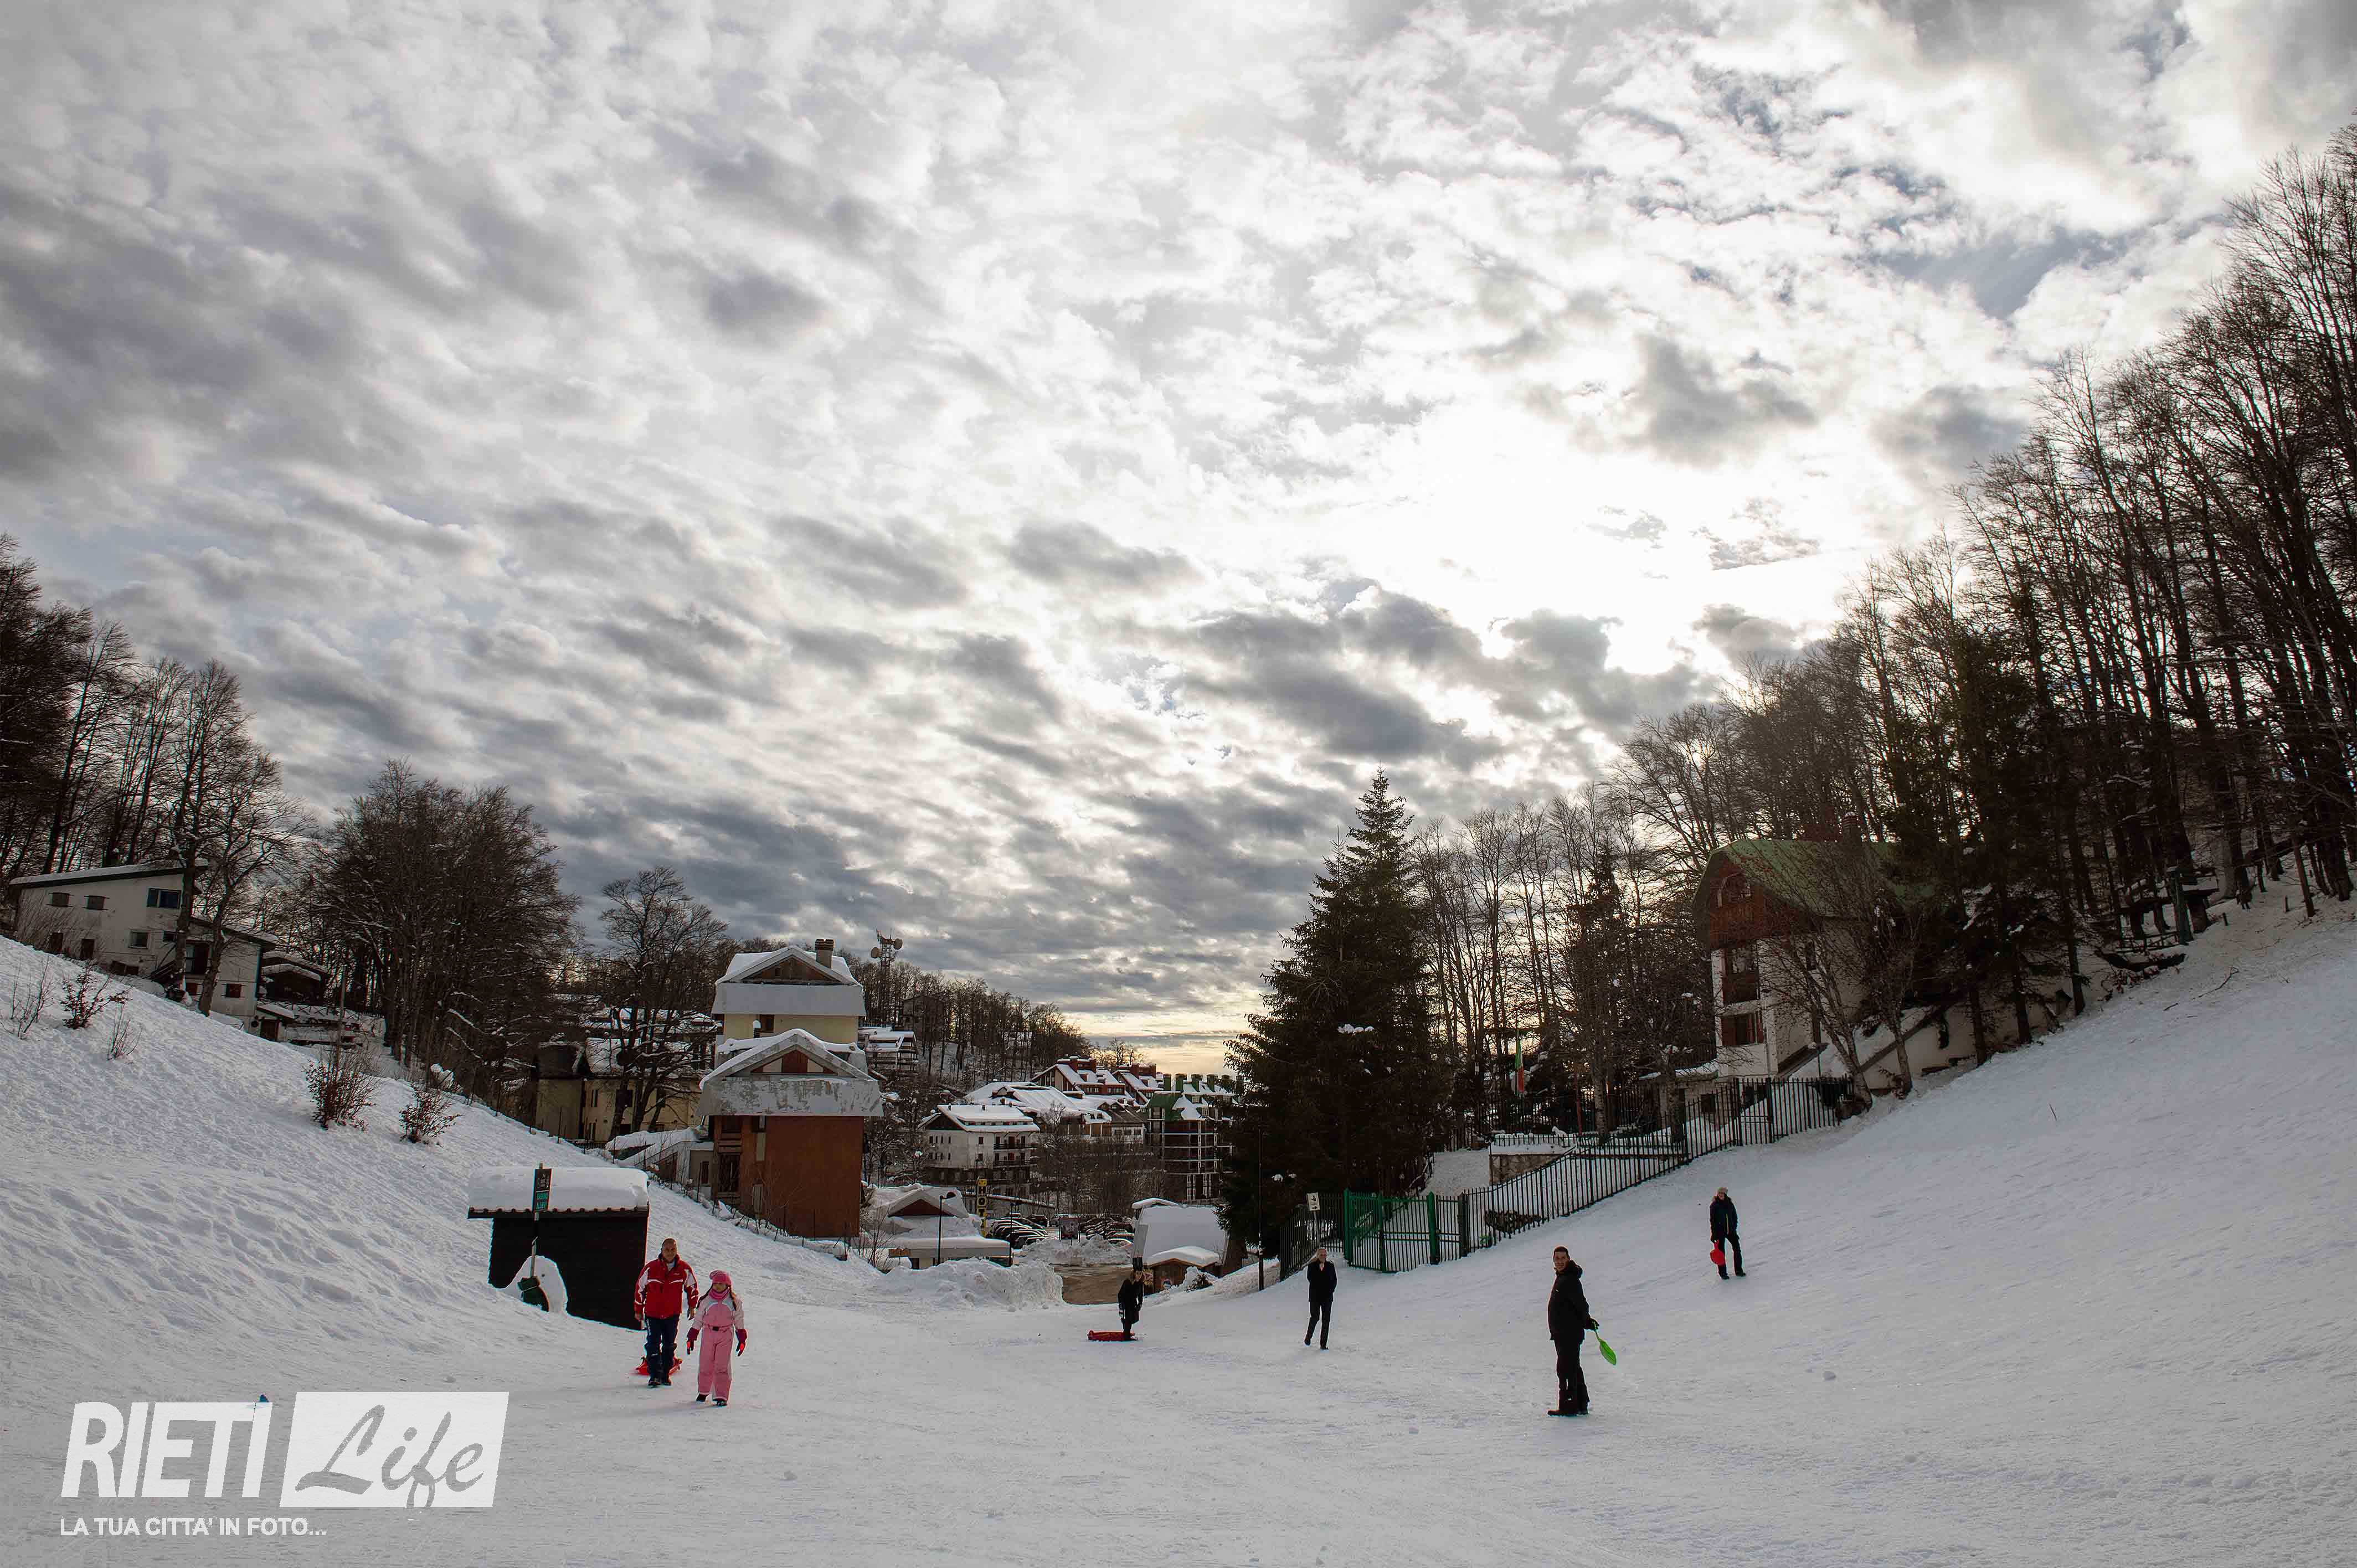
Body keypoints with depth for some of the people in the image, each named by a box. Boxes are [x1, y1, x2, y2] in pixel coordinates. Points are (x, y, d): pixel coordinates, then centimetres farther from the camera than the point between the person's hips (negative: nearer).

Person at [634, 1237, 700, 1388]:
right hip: (652, 1313, -2)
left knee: (669, 1346, 9)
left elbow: (692, 1287, 10)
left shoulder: (684, 1269, -7)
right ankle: (655, 1375, -2)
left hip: (673, 1314, 2)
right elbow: (640, 1288, 1)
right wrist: (638, 1310, 7)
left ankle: (665, 1375, 20)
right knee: (654, 1345, -8)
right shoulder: (651, 1268, -12)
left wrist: (692, 1306, 15)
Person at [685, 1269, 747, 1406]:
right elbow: (698, 1320, 11)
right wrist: (691, 1338, 9)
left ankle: (721, 1396, -6)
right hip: (708, 1334, 2)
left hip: (726, 1336, -2)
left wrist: (742, 1340, 6)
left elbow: (739, 1321, 9)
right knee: (705, 1365, 5)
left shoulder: (734, 1301, 2)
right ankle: (703, 1392, 26)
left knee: (722, 1367, -8)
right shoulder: (706, 1300, 4)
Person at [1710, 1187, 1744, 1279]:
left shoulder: (1730, 1204, 2)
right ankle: (1723, 1273, 12)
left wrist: (1734, 1229, 5)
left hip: (1730, 1230, 4)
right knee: (1721, 1252, 1)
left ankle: (1739, 1270, 13)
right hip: (1720, 1231, -4)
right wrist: (1714, 1235, -9)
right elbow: (1712, 1220, -7)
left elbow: (1735, 1217, 12)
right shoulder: (1715, 1205, -9)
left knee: (1737, 1249, 0)